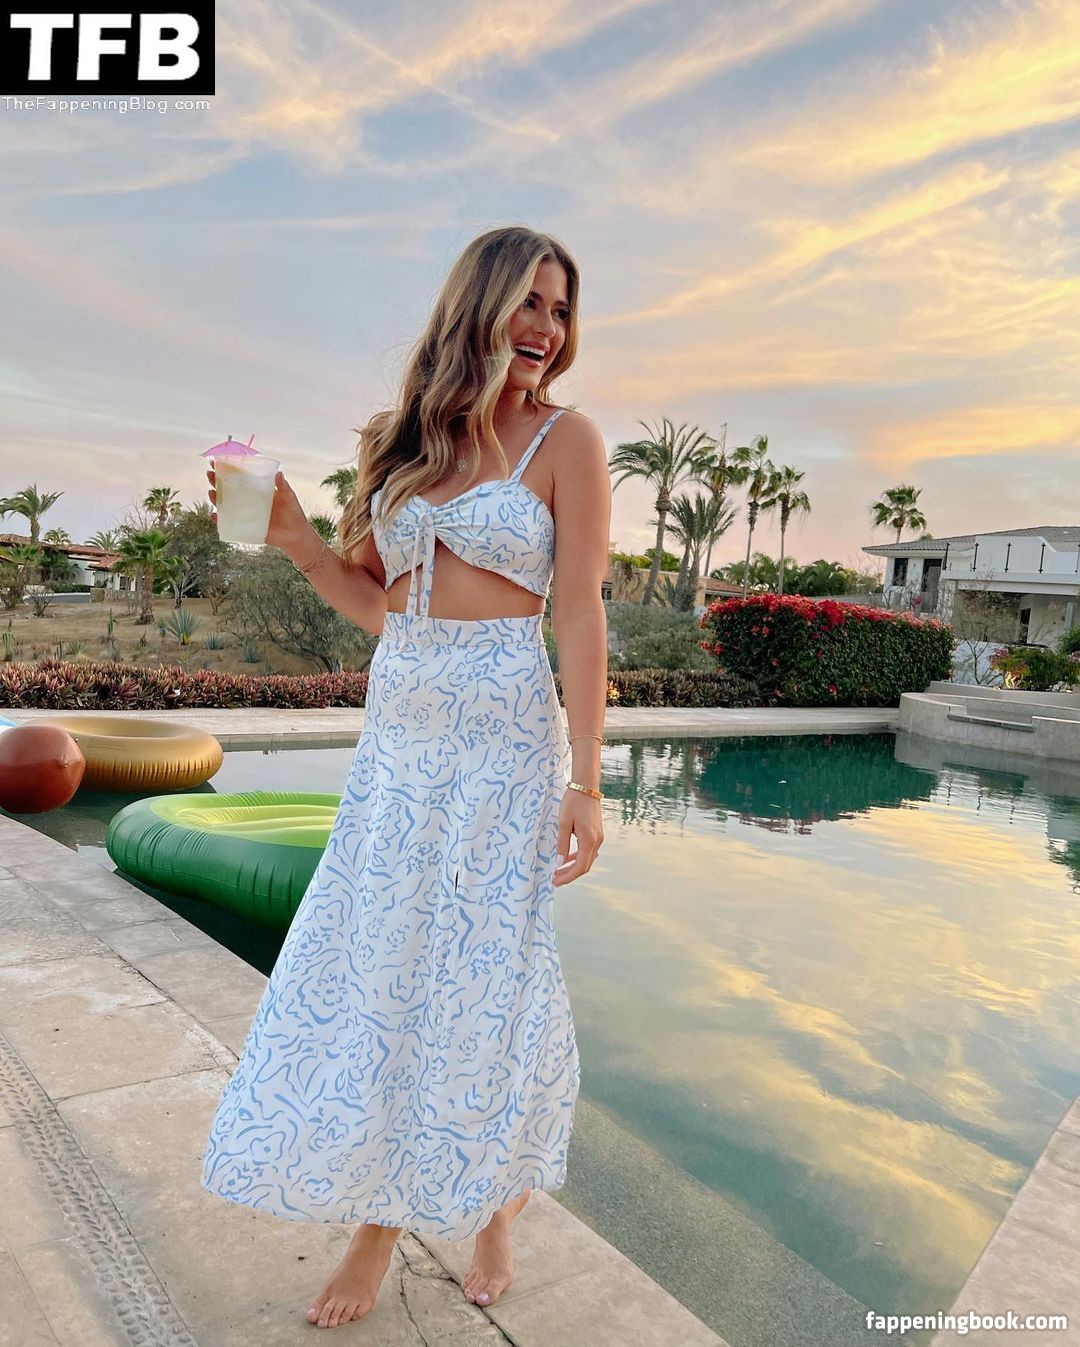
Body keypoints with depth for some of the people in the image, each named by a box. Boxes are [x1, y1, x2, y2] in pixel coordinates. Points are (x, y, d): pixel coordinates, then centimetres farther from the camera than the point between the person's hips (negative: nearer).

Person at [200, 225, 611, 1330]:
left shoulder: (565, 439, -3)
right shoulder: (402, 438, 9)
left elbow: (581, 618, -8)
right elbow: (384, 607, 13)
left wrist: (584, 782, -12)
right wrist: (298, 542, -2)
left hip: (506, 742, -4)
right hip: (396, 738, 5)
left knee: (483, 981, 6)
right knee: (367, 971, 9)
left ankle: (492, 1205, 35)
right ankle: (378, 1222, 31)